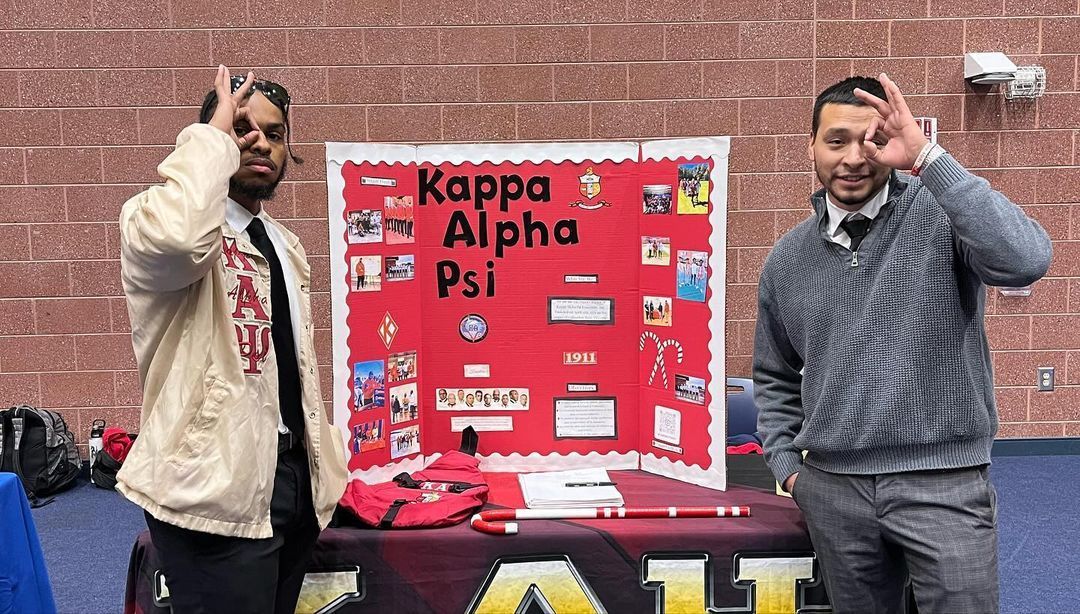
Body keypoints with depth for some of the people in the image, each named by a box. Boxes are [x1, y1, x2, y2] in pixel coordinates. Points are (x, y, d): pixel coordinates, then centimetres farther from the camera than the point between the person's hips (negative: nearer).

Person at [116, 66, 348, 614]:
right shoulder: (158, 222, -11)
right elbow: (177, 237, -38)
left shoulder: (285, 245, 14)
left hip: (293, 474, 8)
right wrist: (213, 135, -23)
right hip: (216, 486, -8)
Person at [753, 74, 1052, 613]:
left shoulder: (941, 216, -7)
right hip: (833, 488, 4)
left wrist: (925, 156, -28)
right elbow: (774, 377, 16)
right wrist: (787, 465, 7)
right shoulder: (787, 259, 5)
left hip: (943, 482, -3)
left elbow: (1026, 260, -29)